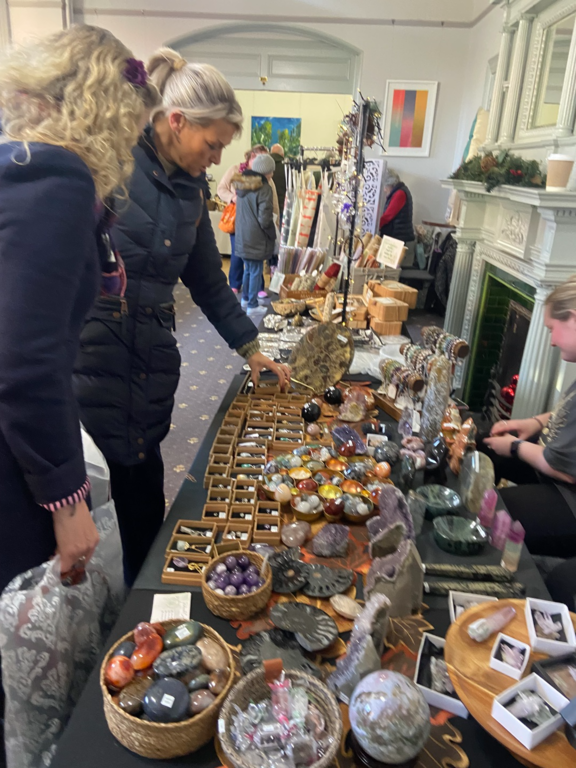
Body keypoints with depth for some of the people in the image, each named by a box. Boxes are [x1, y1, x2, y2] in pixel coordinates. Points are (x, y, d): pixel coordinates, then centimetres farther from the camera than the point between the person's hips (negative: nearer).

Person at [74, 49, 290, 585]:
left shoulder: (190, 190, 13)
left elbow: (208, 280, 18)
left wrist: (250, 348, 18)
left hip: (149, 360, 6)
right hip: (89, 354, -5)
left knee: (143, 500, 12)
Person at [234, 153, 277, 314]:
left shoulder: (242, 185, 7)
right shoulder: (264, 188, -16)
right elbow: (264, 219, -19)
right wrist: (272, 235, -5)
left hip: (242, 237, 7)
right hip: (256, 239, -7)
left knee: (248, 268, 21)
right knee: (256, 271, 3)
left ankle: (245, 299, 33)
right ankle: (252, 306, 10)